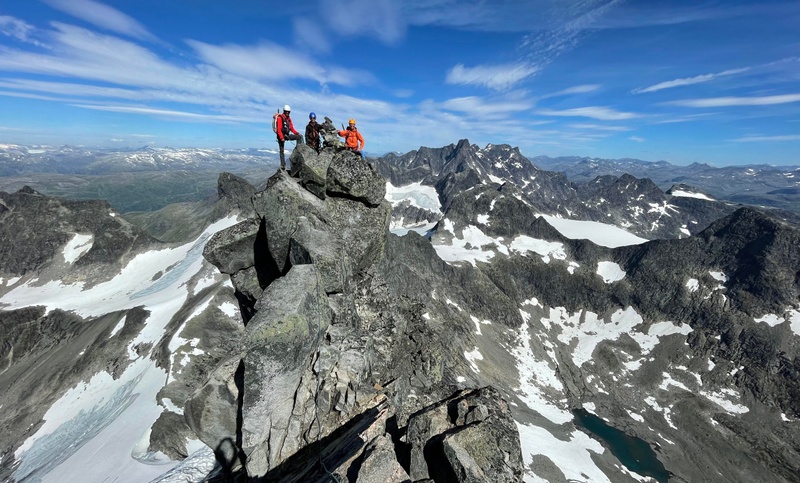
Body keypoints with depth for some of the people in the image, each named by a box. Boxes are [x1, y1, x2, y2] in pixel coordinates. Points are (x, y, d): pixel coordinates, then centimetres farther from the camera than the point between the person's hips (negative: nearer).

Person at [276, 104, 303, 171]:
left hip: (287, 135, 7)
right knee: (282, 151, -3)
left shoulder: (289, 119, 11)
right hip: (281, 136, -7)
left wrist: (297, 133, -3)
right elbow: (279, 129, -18)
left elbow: (291, 128, 14)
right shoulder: (280, 118, -12)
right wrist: (281, 138, -25)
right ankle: (283, 165, -1)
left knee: (300, 137, -7)